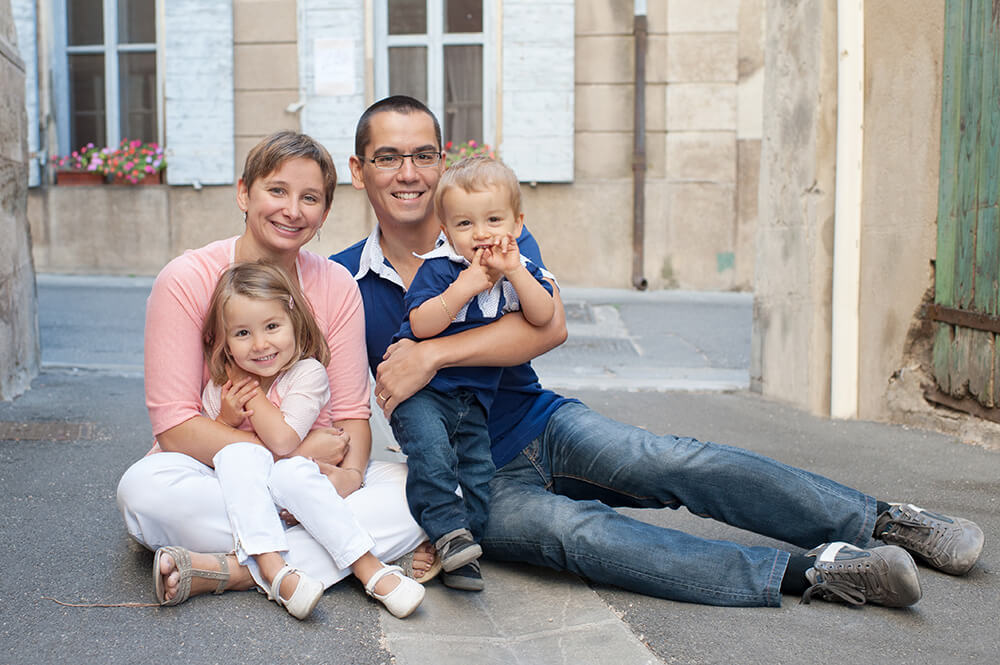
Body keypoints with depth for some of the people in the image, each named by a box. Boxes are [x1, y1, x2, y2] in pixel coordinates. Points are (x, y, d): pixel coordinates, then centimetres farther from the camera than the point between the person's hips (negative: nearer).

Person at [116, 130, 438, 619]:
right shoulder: (186, 280, -9)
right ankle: (367, 558, -30)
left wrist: (346, 478, -25)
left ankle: (225, 570, -29)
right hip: (214, 477, -2)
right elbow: (175, 425, -14)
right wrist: (293, 454, -21)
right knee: (145, 488, -35)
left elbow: (352, 414, -2)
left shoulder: (335, 286, 1)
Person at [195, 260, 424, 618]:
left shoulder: (307, 373, -10)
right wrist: (225, 419, -13)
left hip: (291, 495, -3)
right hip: (243, 495, 3)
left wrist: (250, 387, -12)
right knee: (239, 454, -29)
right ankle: (274, 570, -41)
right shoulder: (219, 386, 2)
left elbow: (282, 442, -21)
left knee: (290, 472, -36)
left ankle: (370, 568, -36)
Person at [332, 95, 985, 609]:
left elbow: (549, 324, -18)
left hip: (545, 426, 2)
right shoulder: (343, 280, -2)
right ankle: (805, 572, -39)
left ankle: (882, 520, -18)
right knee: (573, 529, -31)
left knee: (672, 461, -24)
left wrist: (431, 355, -24)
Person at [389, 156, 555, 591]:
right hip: (421, 389, -5)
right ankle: (450, 533, -20)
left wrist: (514, 273, -25)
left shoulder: (521, 269, 2)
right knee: (431, 450, -29)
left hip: (474, 400, 5)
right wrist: (465, 287, -29)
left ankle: (461, 555, 13)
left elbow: (544, 317, -13)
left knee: (480, 477, 2)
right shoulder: (439, 267, -10)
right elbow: (420, 324, -20)